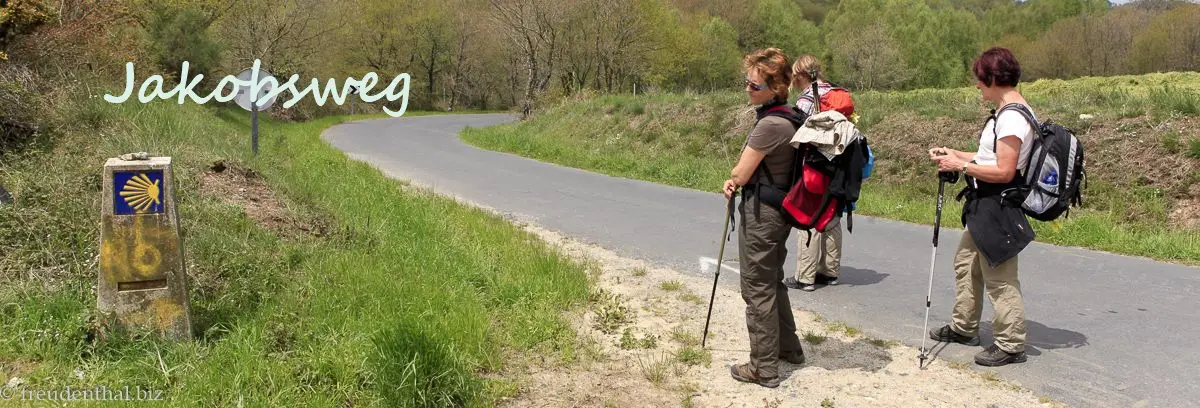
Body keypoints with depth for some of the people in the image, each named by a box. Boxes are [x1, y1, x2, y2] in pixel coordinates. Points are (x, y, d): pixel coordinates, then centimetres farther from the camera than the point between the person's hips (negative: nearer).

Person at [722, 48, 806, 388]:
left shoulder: (770, 124, -25)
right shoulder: (791, 117, 6)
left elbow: (740, 175, -18)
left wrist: (733, 180, 5)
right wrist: (738, 180, -2)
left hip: (760, 213, -10)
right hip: (778, 207, 10)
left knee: (757, 289, 1)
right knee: (773, 282, 23)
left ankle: (763, 368, 10)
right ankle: (788, 348, 36)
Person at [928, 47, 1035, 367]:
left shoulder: (1012, 117, -21)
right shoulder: (1009, 111, 12)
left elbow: (1004, 171, -24)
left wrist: (961, 166, -16)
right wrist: (955, 154, 11)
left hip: (998, 208, -11)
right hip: (984, 205, 11)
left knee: (1000, 279, -3)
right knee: (966, 263, 21)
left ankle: (1011, 345, 8)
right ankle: (963, 328, 35)